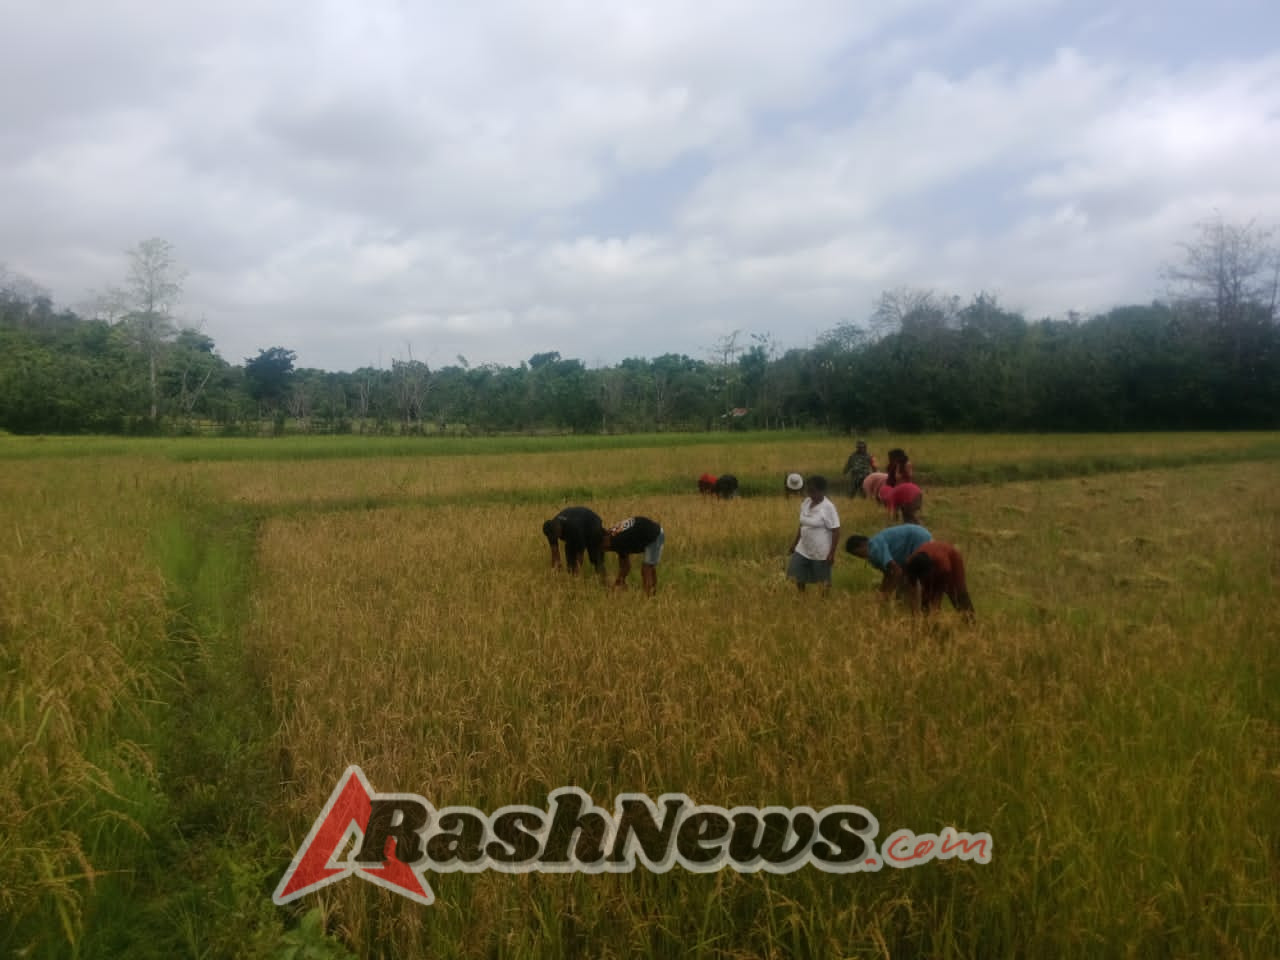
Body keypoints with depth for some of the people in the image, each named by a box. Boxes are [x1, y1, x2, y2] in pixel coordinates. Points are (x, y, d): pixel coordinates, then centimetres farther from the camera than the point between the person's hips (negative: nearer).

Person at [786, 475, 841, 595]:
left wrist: (832, 553, -19)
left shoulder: (828, 507, -19)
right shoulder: (806, 502, 2)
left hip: (821, 552, -7)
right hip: (803, 549, 7)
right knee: (797, 573, 11)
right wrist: (795, 542, 17)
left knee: (823, 579, 9)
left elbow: (836, 532, -18)